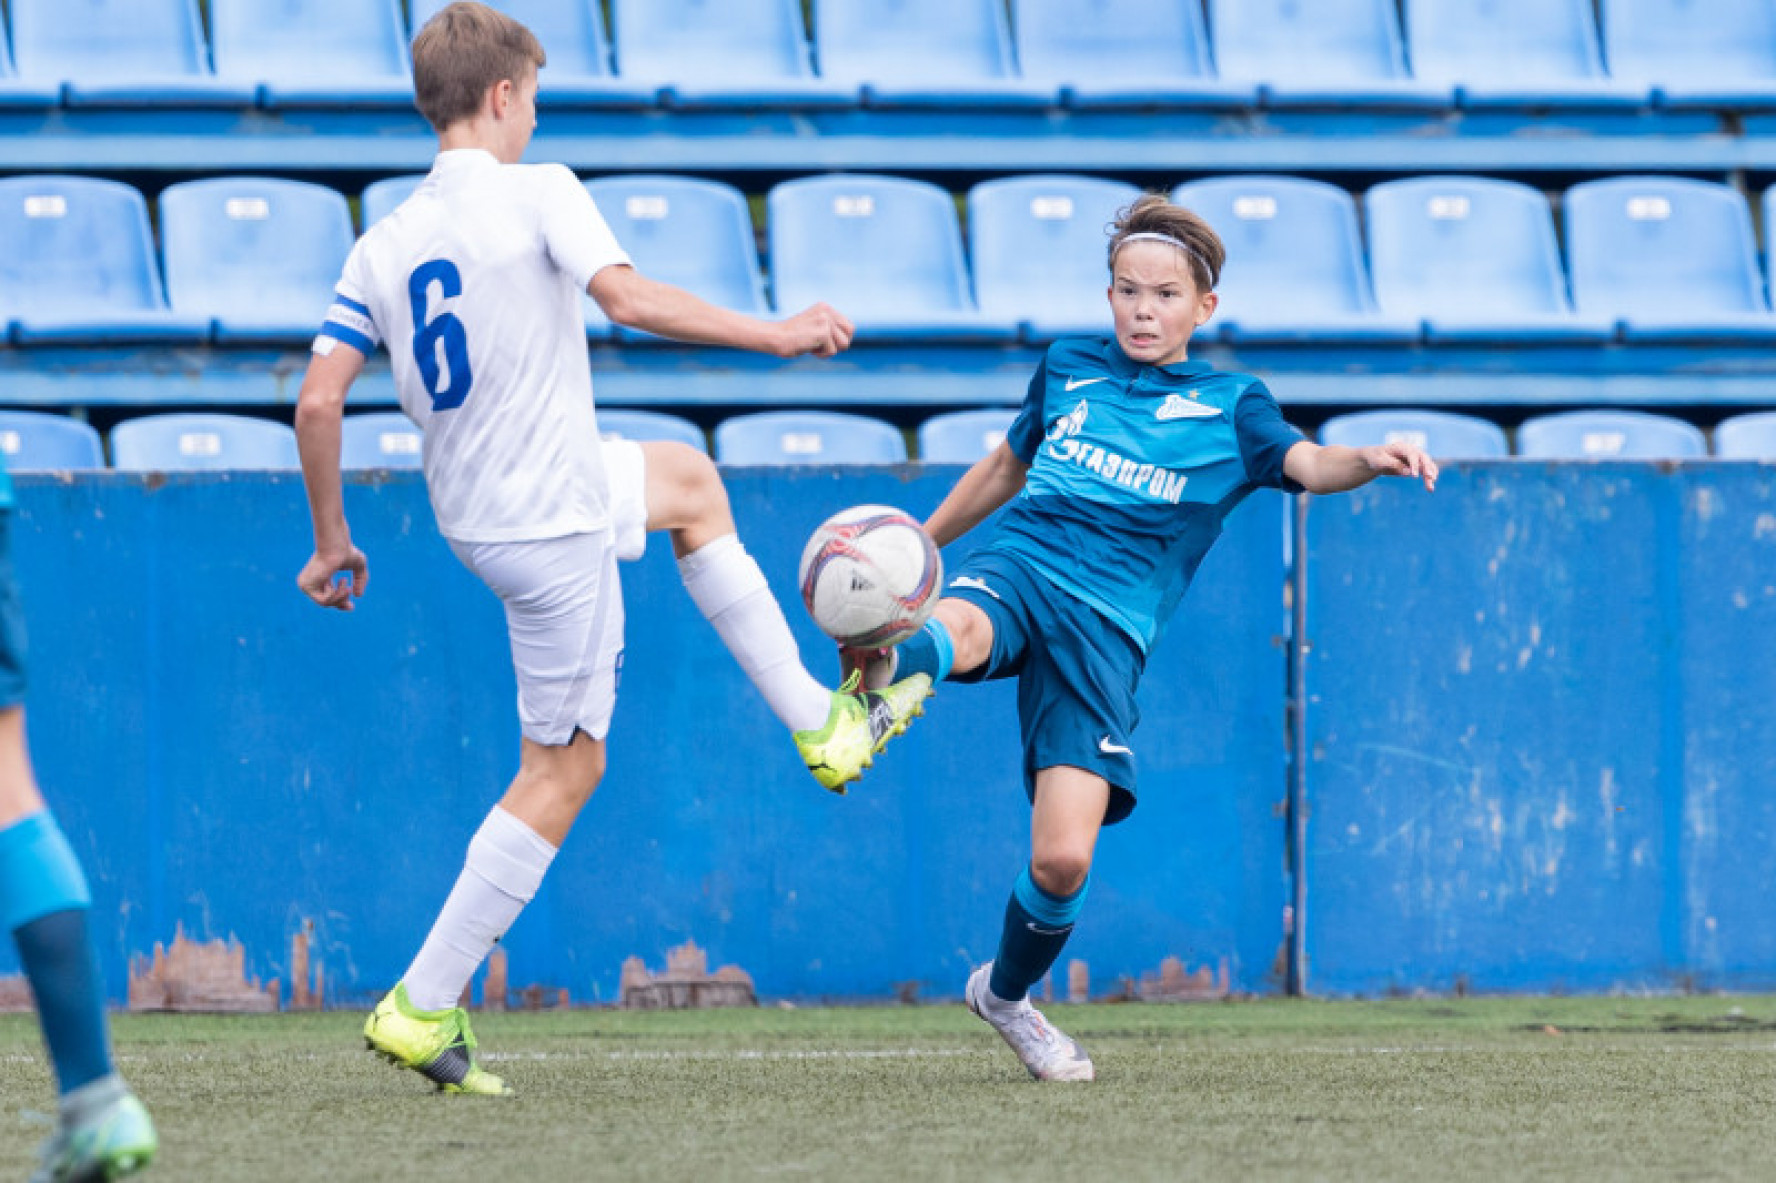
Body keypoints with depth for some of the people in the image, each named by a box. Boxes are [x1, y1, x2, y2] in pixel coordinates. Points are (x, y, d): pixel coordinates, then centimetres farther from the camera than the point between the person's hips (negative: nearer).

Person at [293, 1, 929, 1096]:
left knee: (687, 482, 31)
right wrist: (776, 335, -18)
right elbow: (628, 297, -26)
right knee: (563, 770, 0)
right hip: (553, 524, -8)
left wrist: (332, 541, 11)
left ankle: (819, 720, 33)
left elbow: (318, 400, 1)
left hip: (474, 505, 8)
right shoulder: (537, 195, -13)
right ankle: (422, 1008, -3)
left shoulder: (382, 246, 4)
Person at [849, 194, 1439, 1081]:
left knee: (1064, 860, -10)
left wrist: (1370, 461, -31)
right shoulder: (1068, 368, 18)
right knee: (955, 634, -40)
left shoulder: (1230, 407, 11)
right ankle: (881, 664, -75)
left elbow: (1307, 465, -8)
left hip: (1106, 624, -1)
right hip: (1020, 565, 1)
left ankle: (1006, 993, 18)